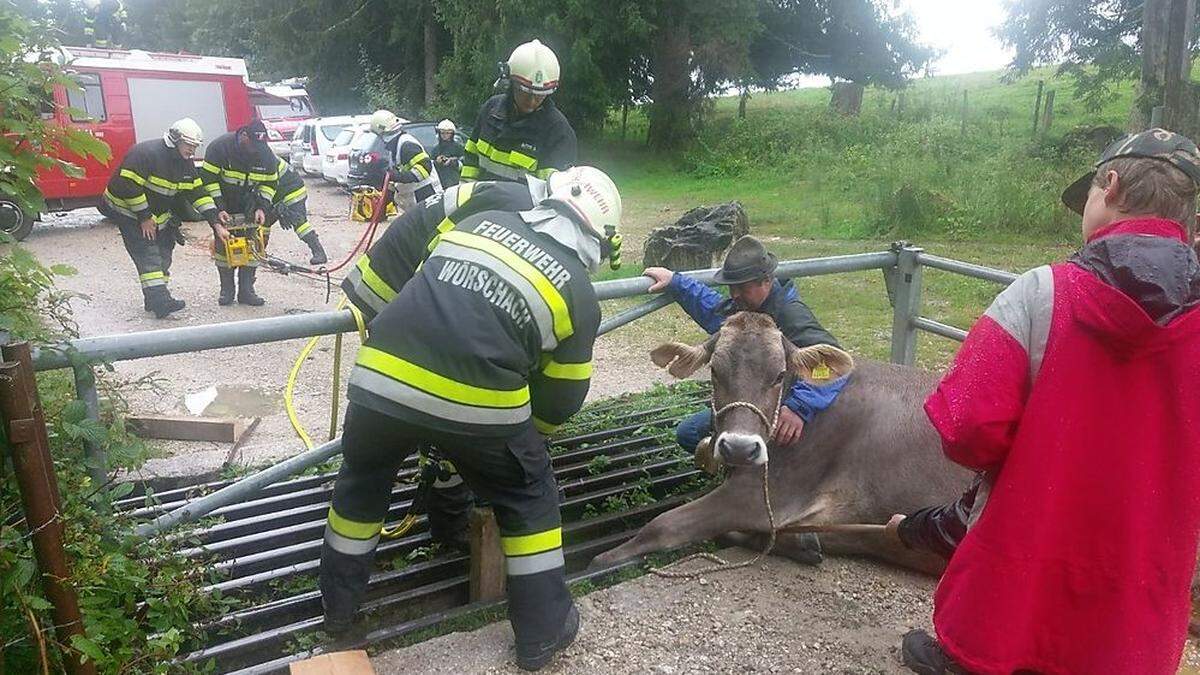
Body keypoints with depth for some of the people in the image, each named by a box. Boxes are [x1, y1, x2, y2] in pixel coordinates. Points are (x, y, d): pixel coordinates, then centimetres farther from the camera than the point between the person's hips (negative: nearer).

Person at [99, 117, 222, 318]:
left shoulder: (185, 163, 1)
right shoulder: (145, 153, -24)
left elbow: (197, 192, 1)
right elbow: (129, 186, -27)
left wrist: (215, 222, -7)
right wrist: (144, 217, -22)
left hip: (158, 215, 9)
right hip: (129, 212, -8)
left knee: (163, 254, 7)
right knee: (148, 255, -17)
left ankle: (153, 299, 17)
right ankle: (160, 301, -26)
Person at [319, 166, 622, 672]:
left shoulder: (483, 221, 18)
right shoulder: (579, 292, 10)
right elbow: (561, 398, 14)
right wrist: (525, 431, 35)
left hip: (382, 379, 3)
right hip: (478, 403, -3)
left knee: (362, 480, 30)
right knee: (528, 497, 22)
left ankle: (338, 606, 45)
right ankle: (544, 630, 31)